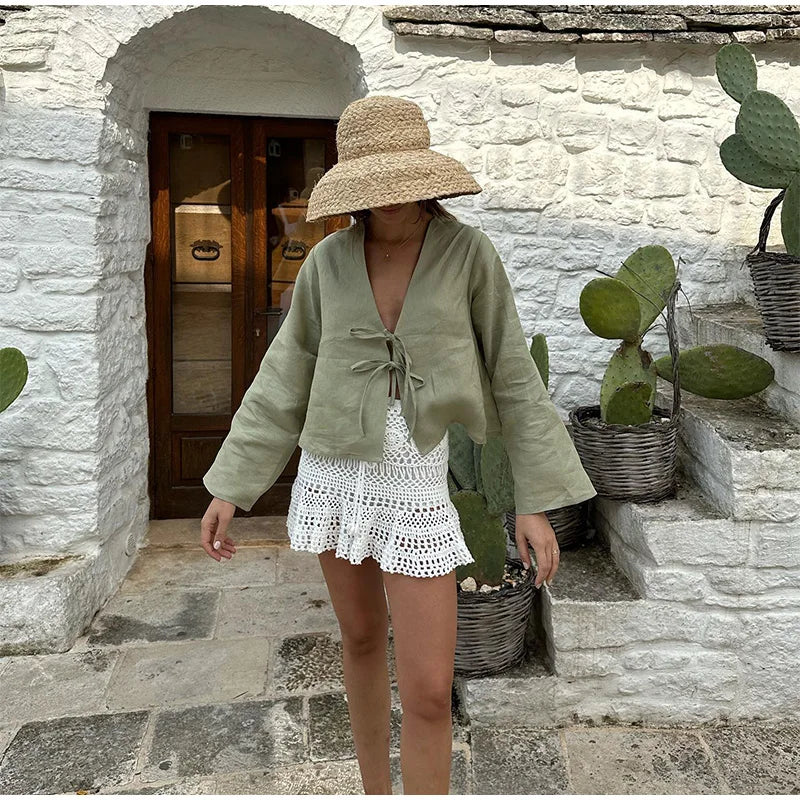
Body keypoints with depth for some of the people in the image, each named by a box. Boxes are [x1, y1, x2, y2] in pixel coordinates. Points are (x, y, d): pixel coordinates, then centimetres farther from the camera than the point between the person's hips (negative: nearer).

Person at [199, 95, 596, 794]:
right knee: (362, 636, 19)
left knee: (429, 693, -5)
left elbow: (512, 375, -5)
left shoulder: (469, 251, -9)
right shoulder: (329, 260, -3)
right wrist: (231, 487, 1)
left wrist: (536, 503, -7)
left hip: (423, 481, -3)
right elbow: (289, 376, 3)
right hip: (336, 471, 3)